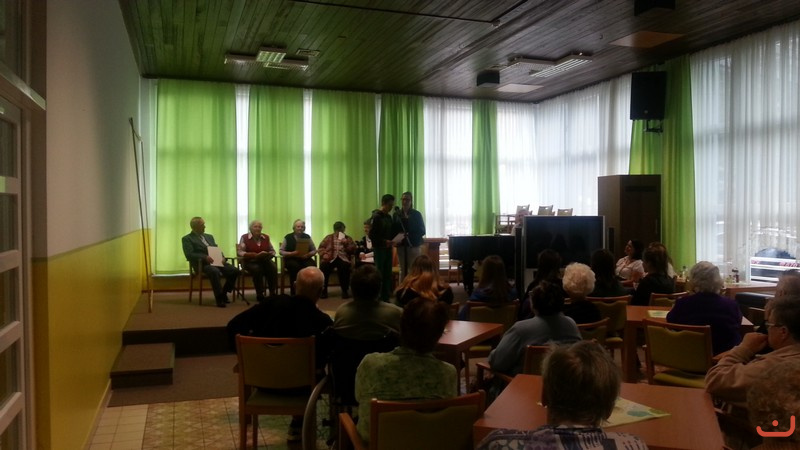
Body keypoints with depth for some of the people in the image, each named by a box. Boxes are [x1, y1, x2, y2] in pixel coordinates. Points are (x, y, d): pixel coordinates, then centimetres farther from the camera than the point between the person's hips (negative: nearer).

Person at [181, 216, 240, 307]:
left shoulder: (209, 236, 26)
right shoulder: (187, 239, 5)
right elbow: (189, 254, -9)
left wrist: (222, 257, -2)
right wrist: (205, 257, -23)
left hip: (217, 261, 6)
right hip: (202, 264, -6)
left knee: (234, 271, -18)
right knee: (215, 272, -39)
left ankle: (223, 293, 0)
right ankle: (219, 298, -26)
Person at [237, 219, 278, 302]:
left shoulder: (266, 237, 10)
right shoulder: (245, 237, -1)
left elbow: (272, 251, 13)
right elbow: (239, 252, -11)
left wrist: (269, 255, -13)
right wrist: (256, 255, -22)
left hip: (264, 261, 3)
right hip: (250, 261, -3)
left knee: (273, 268, -29)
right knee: (257, 269, -36)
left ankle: (273, 293, -23)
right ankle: (259, 294, -25)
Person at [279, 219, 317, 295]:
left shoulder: (307, 237, 11)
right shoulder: (288, 237, 5)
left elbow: (314, 250, 11)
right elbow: (281, 251, 3)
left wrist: (308, 254, -11)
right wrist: (291, 253, -14)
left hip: (305, 258, 2)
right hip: (291, 259, -2)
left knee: (312, 265, -32)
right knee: (295, 266, -38)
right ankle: (293, 291, -27)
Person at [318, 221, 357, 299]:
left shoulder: (348, 239, 20)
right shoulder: (328, 238, 20)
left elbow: (353, 250, 9)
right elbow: (321, 247, 10)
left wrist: (346, 244, -6)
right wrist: (324, 254, -11)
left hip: (343, 258, 0)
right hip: (329, 259, 0)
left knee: (345, 267, -35)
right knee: (324, 266, -33)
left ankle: (345, 290, -20)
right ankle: (323, 289, -16)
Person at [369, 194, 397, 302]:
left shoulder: (389, 217, 13)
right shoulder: (376, 217, -8)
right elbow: (371, 235, -13)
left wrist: (393, 241, 0)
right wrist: (384, 241, -20)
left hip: (388, 248, 7)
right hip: (379, 249, -7)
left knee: (388, 274, 7)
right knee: (379, 273, -3)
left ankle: (386, 297, 13)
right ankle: (378, 298, 3)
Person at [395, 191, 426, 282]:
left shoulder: (417, 214, 1)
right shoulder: (397, 214, 7)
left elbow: (422, 231, -1)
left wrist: (410, 235, -17)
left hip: (414, 246, -2)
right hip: (401, 246, 2)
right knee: (403, 270, 7)